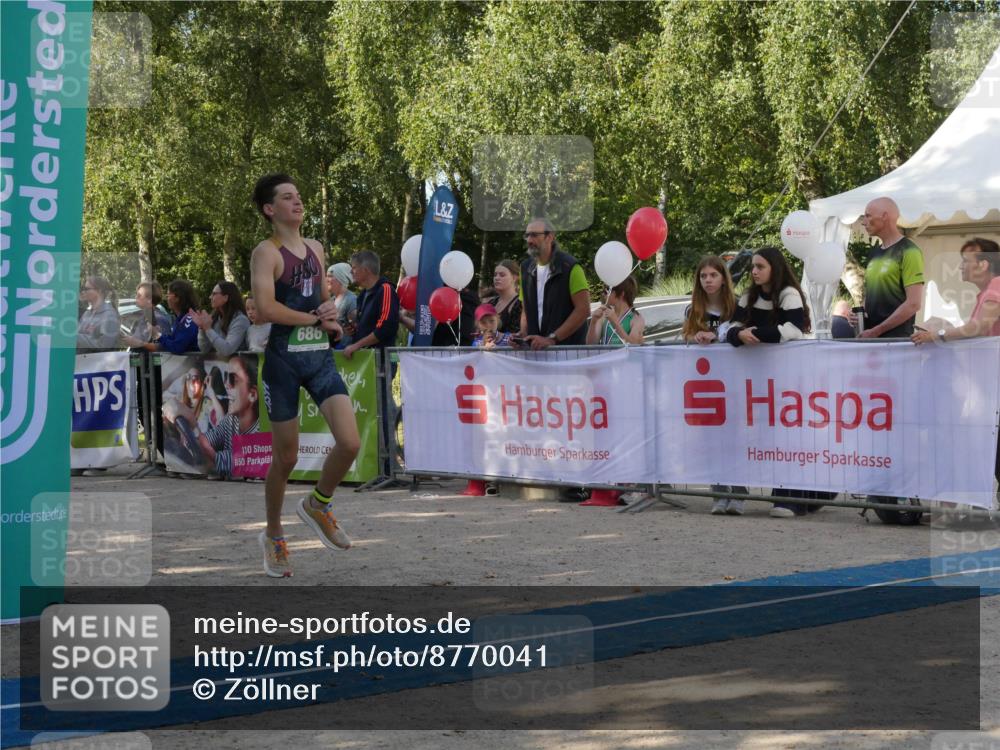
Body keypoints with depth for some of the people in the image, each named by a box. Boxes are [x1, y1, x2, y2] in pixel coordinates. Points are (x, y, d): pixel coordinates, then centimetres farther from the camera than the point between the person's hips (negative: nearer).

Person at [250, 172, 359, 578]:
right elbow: (265, 308, -21)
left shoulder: (315, 248, 14)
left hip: (321, 356, 5)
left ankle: (317, 504, 17)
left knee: (350, 442, -11)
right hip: (284, 359, -5)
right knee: (286, 458, 2)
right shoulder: (266, 252, -7)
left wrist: (330, 312, 4)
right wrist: (314, 318, -10)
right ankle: (273, 536, 24)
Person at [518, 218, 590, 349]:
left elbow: (583, 310, -15)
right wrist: (523, 334, -3)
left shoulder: (569, 267, -9)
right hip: (535, 348, 5)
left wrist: (552, 339, -19)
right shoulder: (526, 269, 9)